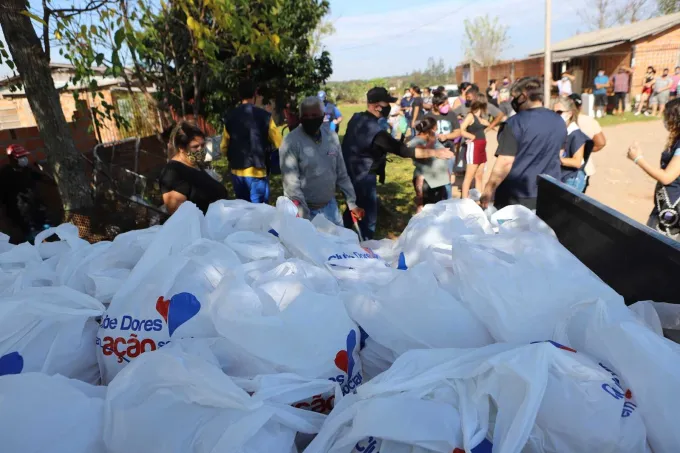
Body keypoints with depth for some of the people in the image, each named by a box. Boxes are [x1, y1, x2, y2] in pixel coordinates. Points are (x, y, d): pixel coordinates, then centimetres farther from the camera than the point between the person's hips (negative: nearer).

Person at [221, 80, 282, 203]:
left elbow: (224, 148, 8)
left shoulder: (229, 117, 2)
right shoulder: (264, 116, -10)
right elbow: (278, 144, -8)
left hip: (237, 172, 4)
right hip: (256, 172, -4)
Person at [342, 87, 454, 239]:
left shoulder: (356, 118, -2)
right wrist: (435, 152, -25)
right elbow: (403, 150, -29)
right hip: (363, 178, -9)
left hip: (349, 173, 9)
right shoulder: (374, 130, -29)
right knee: (368, 218, 5)